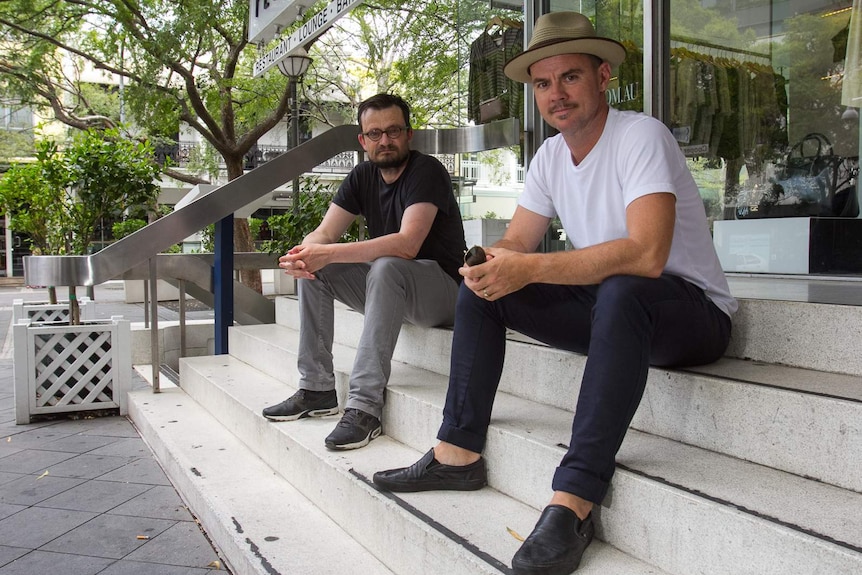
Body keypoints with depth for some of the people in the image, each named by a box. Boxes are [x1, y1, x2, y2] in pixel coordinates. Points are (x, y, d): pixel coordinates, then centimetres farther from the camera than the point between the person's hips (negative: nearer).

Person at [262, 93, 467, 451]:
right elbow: (325, 233, -1)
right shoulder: (362, 177, 7)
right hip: (387, 287, 8)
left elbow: (407, 244, -30)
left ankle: (365, 406, -38)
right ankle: (316, 389, -5)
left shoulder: (427, 171, -15)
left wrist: (328, 254, -35)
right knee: (312, 270, -6)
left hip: (442, 287, -7)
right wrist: (304, 254, -27)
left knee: (386, 267, -36)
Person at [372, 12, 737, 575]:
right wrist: (489, 262, -22)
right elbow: (516, 243, 3)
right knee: (481, 288, -1)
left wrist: (531, 268, -36)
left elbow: (646, 254, -33)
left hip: (693, 311, -7)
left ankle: (574, 501, -38)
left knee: (620, 293, -41)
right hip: (604, 308, 8)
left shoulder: (641, 135, -19)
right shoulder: (550, 156, 5)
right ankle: (458, 454, -2)